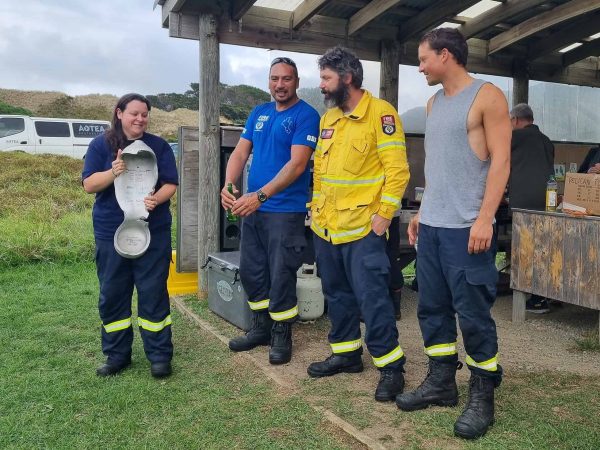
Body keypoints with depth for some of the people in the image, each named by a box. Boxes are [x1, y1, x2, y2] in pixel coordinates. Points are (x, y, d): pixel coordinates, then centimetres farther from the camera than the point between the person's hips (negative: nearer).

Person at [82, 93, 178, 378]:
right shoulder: (100, 145, 4)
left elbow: (170, 184, 1)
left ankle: (159, 355, 12)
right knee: (112, 295, 7)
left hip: (153, 232, -1)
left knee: (153, 293, 1)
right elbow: (89, 185, -3)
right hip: (110, 233, 1)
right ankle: (117, 355, 22)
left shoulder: (159, 146, 5)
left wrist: (156, 199, -20)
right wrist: (112, 172, -22)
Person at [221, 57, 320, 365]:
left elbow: (296, 165, -18)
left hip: (286, 210, -7)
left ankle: (281, 335, 19)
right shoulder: (258, 113, 12)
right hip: (251, 208, 7)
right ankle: (261, 328, 31)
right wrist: (229, 185, -11)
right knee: (250, 271, 14)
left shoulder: (306, 116, -8)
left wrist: (260, 195, -25)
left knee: (280, 276, 0)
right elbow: (240, 152, 8)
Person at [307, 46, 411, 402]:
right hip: (326, 226, 8)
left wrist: (384, 214, -16)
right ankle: (347, 353, 31)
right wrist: (316, 206, 13)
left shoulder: (381, 112, -9)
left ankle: (391, 366, 11)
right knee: (337, 294, 16)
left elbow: (397, 168, -13)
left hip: (363, 227, -8)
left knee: (372, 298, -4)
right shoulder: (328, 118, 14)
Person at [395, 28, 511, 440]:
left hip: (466, 227, -7)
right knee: (432, 308, 11)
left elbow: (501, 161, -11)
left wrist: (484, 218, -19)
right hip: (431, 226, 8)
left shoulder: (487, 96, -5)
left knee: (474, 314, -1)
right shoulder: (435, 103, 17)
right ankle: (442, 382, 25)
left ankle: (483, 396, 14)